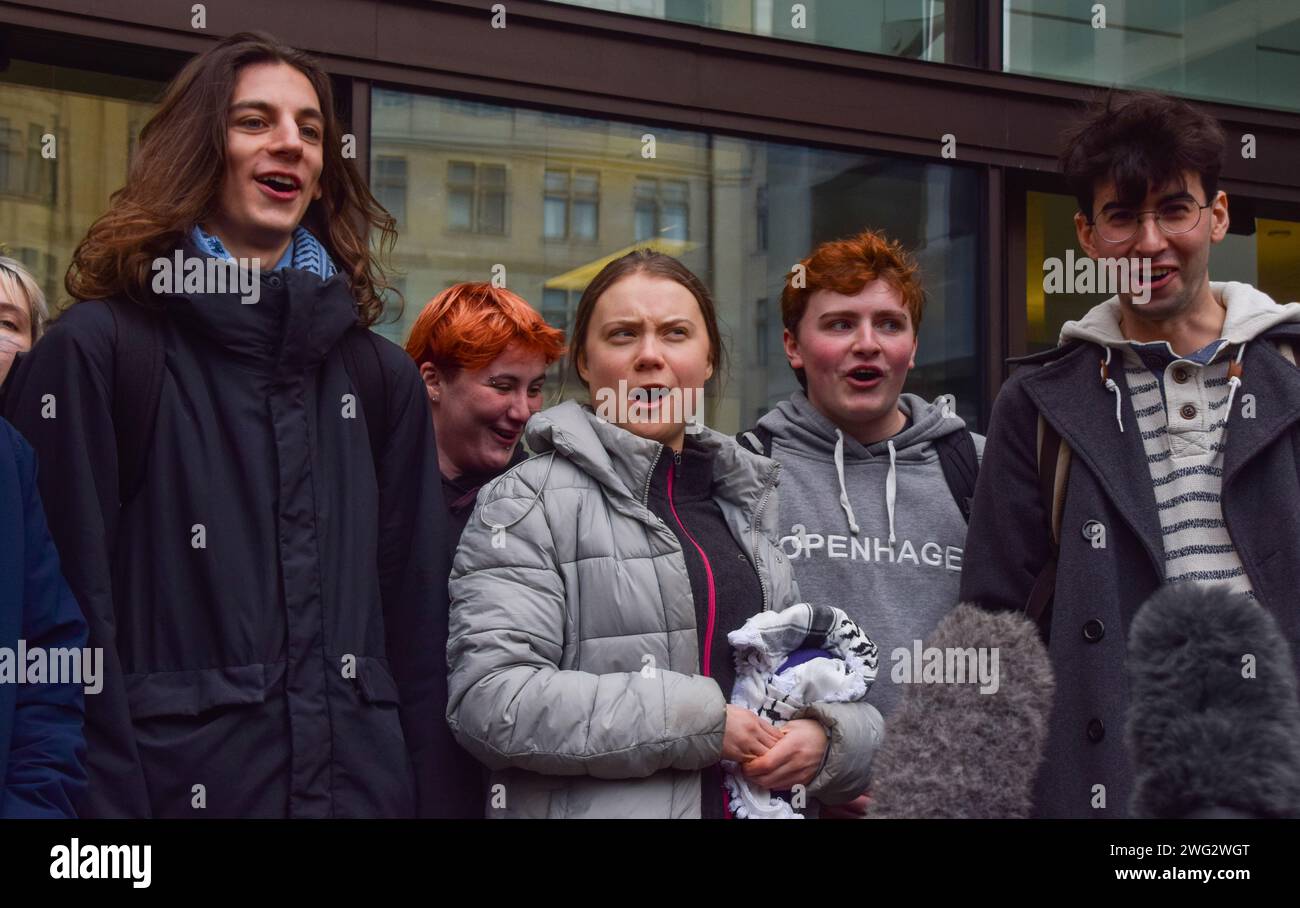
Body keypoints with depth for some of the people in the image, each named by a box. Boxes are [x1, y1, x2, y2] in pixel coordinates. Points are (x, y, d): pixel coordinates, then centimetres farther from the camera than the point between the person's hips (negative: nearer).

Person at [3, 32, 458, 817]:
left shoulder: (379, 375, 10)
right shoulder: (95, 352, -4)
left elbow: (416, 609, 10)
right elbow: (65, 613, -9)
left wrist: (428, 794, 5)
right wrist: (102, 798, -14)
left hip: (364, 779, 4)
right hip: (176, 780, -4)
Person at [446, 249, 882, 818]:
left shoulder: (753, 505, 9)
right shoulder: (528, 503, -7)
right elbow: (489, 701, -19)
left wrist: (825, 737, -10)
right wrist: (700, 723, -21)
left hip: (767, 798, 5)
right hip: (593, 803, -5)